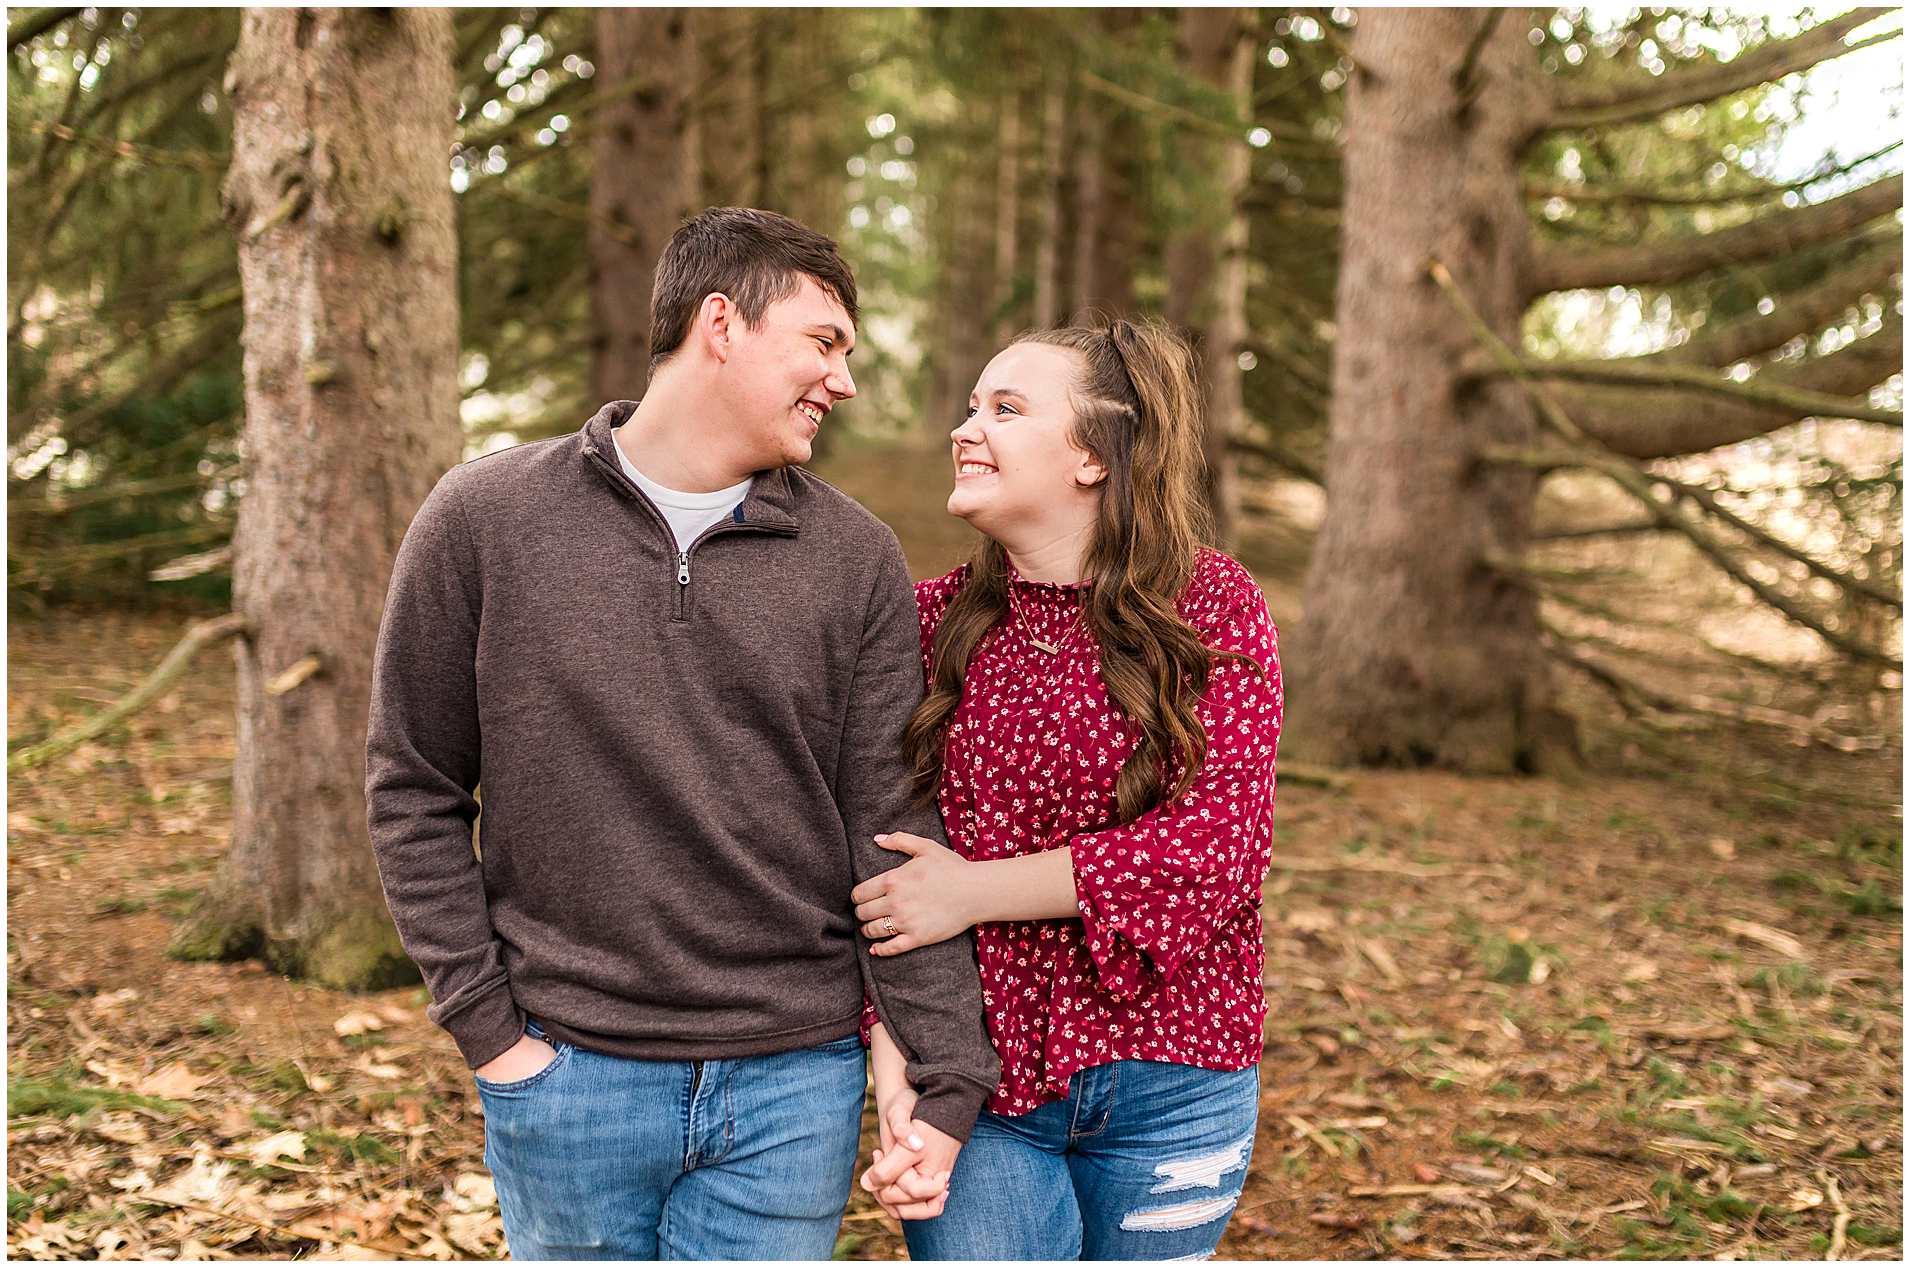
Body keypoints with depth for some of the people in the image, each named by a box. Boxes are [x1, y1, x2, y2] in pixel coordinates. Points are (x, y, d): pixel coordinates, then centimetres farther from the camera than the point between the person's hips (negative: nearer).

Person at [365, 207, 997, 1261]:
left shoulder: (856, 559, 0)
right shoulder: (483, 519, -3)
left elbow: (894, 835, -2)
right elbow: (413, 790, 1)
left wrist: (945, 1082, -7)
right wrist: (487, 1026, -4)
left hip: (791, 1090, 1)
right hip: (566, 1078, 0)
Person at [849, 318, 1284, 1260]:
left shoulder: (1212, 608, -5)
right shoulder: (934, 620, 0)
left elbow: (1219, 840, -15)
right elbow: (877, 852, -1)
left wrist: (977, 889, -16)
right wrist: (891, 1058, -14)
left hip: (1168, 1085, 0)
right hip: (975, 1082, 1)